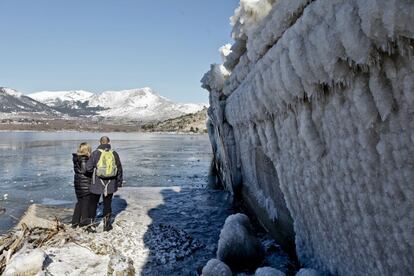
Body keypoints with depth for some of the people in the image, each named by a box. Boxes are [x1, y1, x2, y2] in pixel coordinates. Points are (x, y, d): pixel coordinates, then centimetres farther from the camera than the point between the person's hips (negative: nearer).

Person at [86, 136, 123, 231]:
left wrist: (95, 170, 12)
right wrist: (119, 182, 17)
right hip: (110, 185, 2)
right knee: (107, 204, 13)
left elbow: (88, 168, -10)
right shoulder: (114, 154, 0)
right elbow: (119, 169, 6)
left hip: (97, 184, -2)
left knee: (93, 203, 14)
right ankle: (107, 225, 19)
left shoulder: (96, 153, -7)